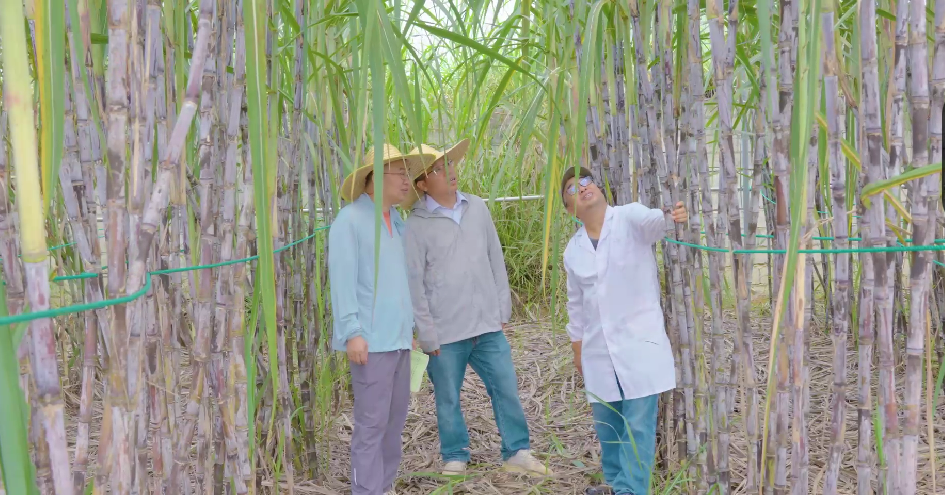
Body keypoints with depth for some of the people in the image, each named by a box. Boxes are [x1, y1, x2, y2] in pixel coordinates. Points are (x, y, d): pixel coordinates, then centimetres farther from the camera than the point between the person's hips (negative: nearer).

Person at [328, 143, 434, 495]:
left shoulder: (396, 222, 15)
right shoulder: (350, 219, -8)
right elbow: (342, 279, -14)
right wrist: (352, 332, -19)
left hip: (397, 337, 8)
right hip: (371, 339, -8)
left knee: (395, 417, 13)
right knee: (371, 422, -5)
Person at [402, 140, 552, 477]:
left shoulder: (477, 208, 5)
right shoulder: (416, 224, -8)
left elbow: (496, 261, 10)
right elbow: (414, 283, -7)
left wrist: (503, 309, 9)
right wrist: (427, 334, -7)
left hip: (488, 325, 4)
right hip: (445, 331, -4)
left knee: (507, 389, 9)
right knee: (448, 399, 8)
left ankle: (517, 453, 23)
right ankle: (455, 458, 25)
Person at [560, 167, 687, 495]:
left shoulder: (630, 218, -8)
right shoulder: (573, 250, 7)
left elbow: (653, 219, -32)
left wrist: (672, 216, -54)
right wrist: (577, 348, 21)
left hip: (639, 342, -5)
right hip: (598, 350, 5)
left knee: (638, 425, -4)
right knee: (606, 424, 14)